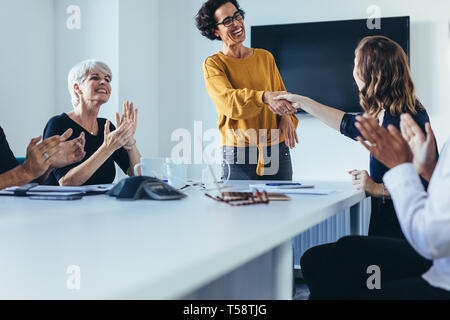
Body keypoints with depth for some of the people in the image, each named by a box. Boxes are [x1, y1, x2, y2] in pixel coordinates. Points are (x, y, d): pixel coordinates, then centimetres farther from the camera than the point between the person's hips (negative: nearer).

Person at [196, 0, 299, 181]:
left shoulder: (265, 57, 13)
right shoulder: (213, 64, 0)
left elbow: (282, 95, 16)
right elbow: (228, 101, -17)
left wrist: (287, 117, -6)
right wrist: (264, 97, -34)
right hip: (238, 153, -3)